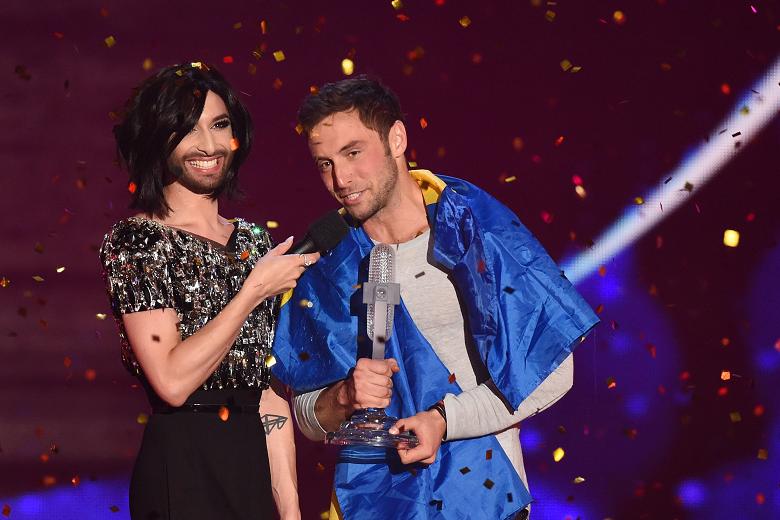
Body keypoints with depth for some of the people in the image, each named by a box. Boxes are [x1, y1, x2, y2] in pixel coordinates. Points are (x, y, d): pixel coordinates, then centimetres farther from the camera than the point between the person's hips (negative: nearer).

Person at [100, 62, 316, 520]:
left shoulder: (254, 241, 12)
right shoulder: (135, 240, -8)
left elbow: (271, 384, 10)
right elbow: (172, 381, -19)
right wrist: (256, 289, -12)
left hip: (259, 463, 6)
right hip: (187, 475, -6)